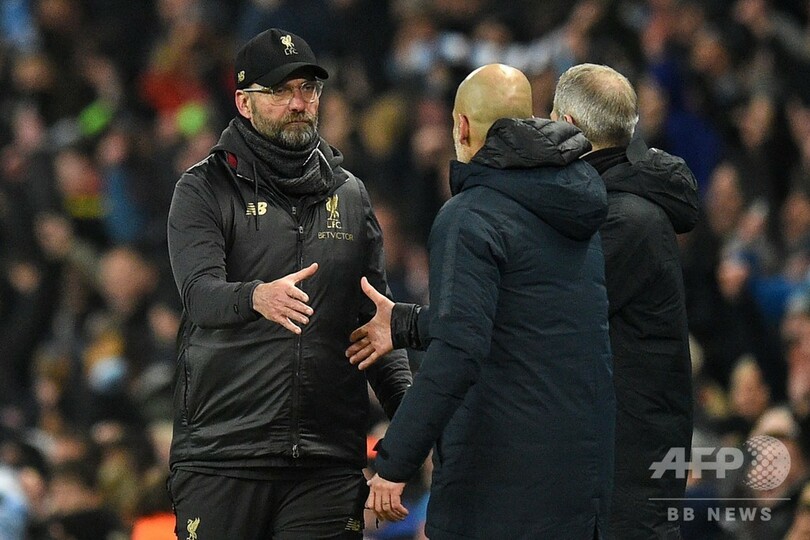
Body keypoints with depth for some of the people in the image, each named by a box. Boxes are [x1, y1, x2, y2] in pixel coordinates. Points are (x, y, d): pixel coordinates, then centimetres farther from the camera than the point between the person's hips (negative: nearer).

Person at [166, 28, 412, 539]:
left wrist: (409, 408, -1)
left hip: (329, 460, 3)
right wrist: (257, 297, -38)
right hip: (223, 456, -3)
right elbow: (201, 294, -15)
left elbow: (375, 317, 16)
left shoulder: (349, 195, 15)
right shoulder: (205, 190, 2)